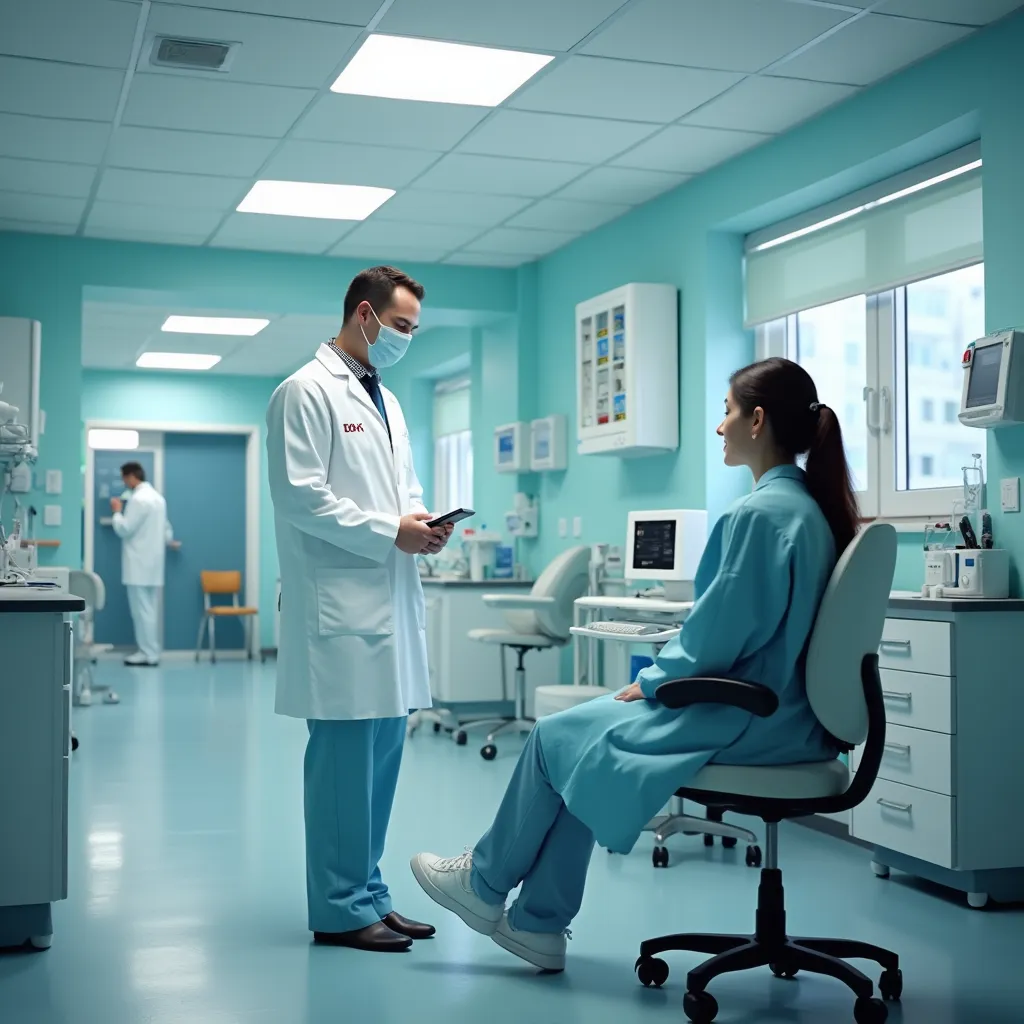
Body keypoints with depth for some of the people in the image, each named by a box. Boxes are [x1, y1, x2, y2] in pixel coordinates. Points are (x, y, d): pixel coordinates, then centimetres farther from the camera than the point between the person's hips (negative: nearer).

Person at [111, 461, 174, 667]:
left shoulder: (138, 499, -16)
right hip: (152, 564, 9)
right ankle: (150, 651, 16)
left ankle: (149, 655, -3)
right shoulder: (157, 497, 15)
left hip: (139, 565, -9)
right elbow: (166, 531, 20)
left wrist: (117, 511, -2)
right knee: (149, 609, 12)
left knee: (142, 610, -5)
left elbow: (124, 529, -16)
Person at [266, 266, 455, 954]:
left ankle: (368, 892, 20)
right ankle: (340, 909, 4)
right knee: (346, 752, -6)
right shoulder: (308, 392, -5)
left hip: (391, 600, 9)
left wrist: (423, 523, 5)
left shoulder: (387, 401, 22)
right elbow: (300, 495, -14)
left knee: (383, 749, 10)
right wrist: (390, 532, -15)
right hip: (340, 602, -9)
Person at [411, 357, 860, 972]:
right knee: (581, 734, 14)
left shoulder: (762, 512, -22)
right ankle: (538, 923, 17)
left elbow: (720, 632, -22)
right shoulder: (811, 506, 9)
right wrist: (661, 679, 12)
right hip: (777, 710, 9)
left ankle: (484, 883, 25)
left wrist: (652, 683, -4)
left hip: (741, 721, -9)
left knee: (558, 737, 4)